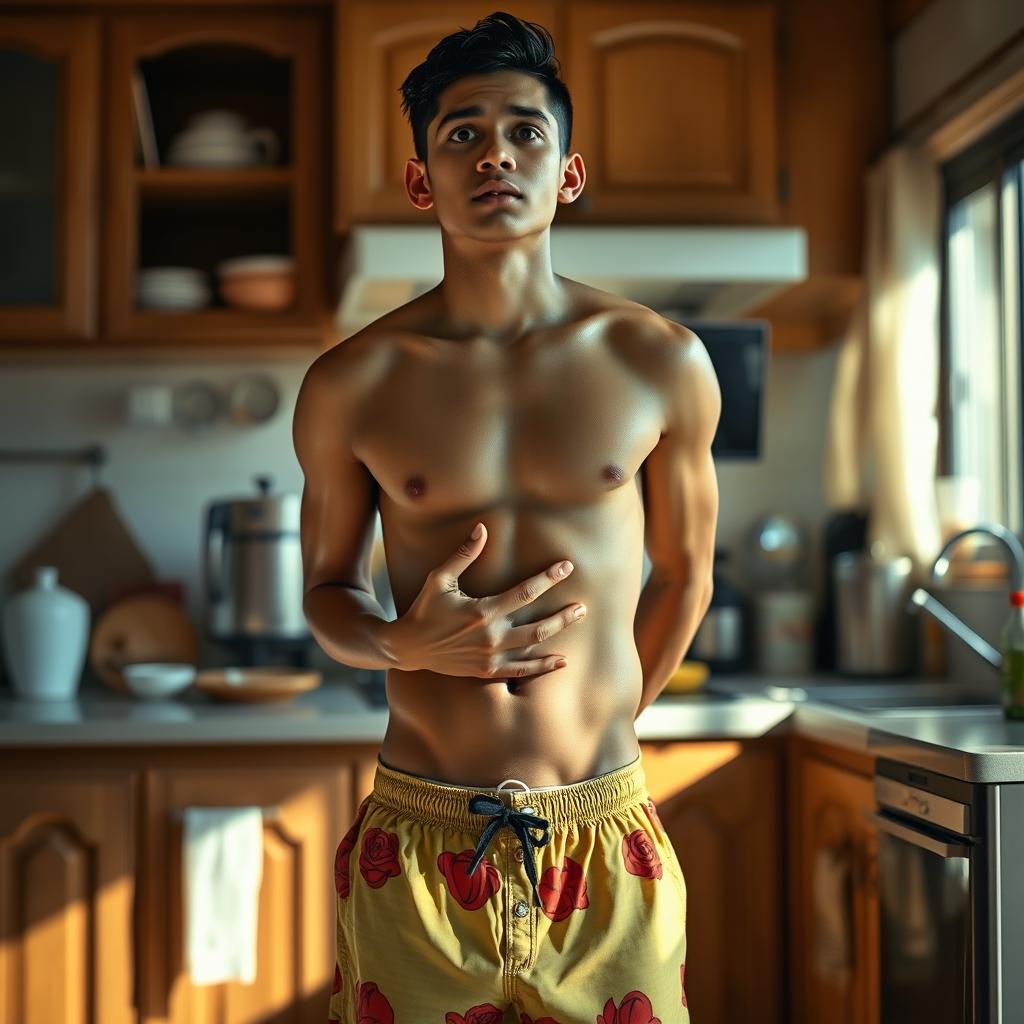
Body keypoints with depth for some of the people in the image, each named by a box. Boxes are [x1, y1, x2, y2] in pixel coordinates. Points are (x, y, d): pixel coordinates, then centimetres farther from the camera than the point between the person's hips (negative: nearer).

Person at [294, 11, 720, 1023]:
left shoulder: (661, 365, 0)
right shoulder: (349, 385, -1)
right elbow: (328, 589, 10)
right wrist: (407, 645, -10)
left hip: (607, 844, 1)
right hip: (416, 845, 0)